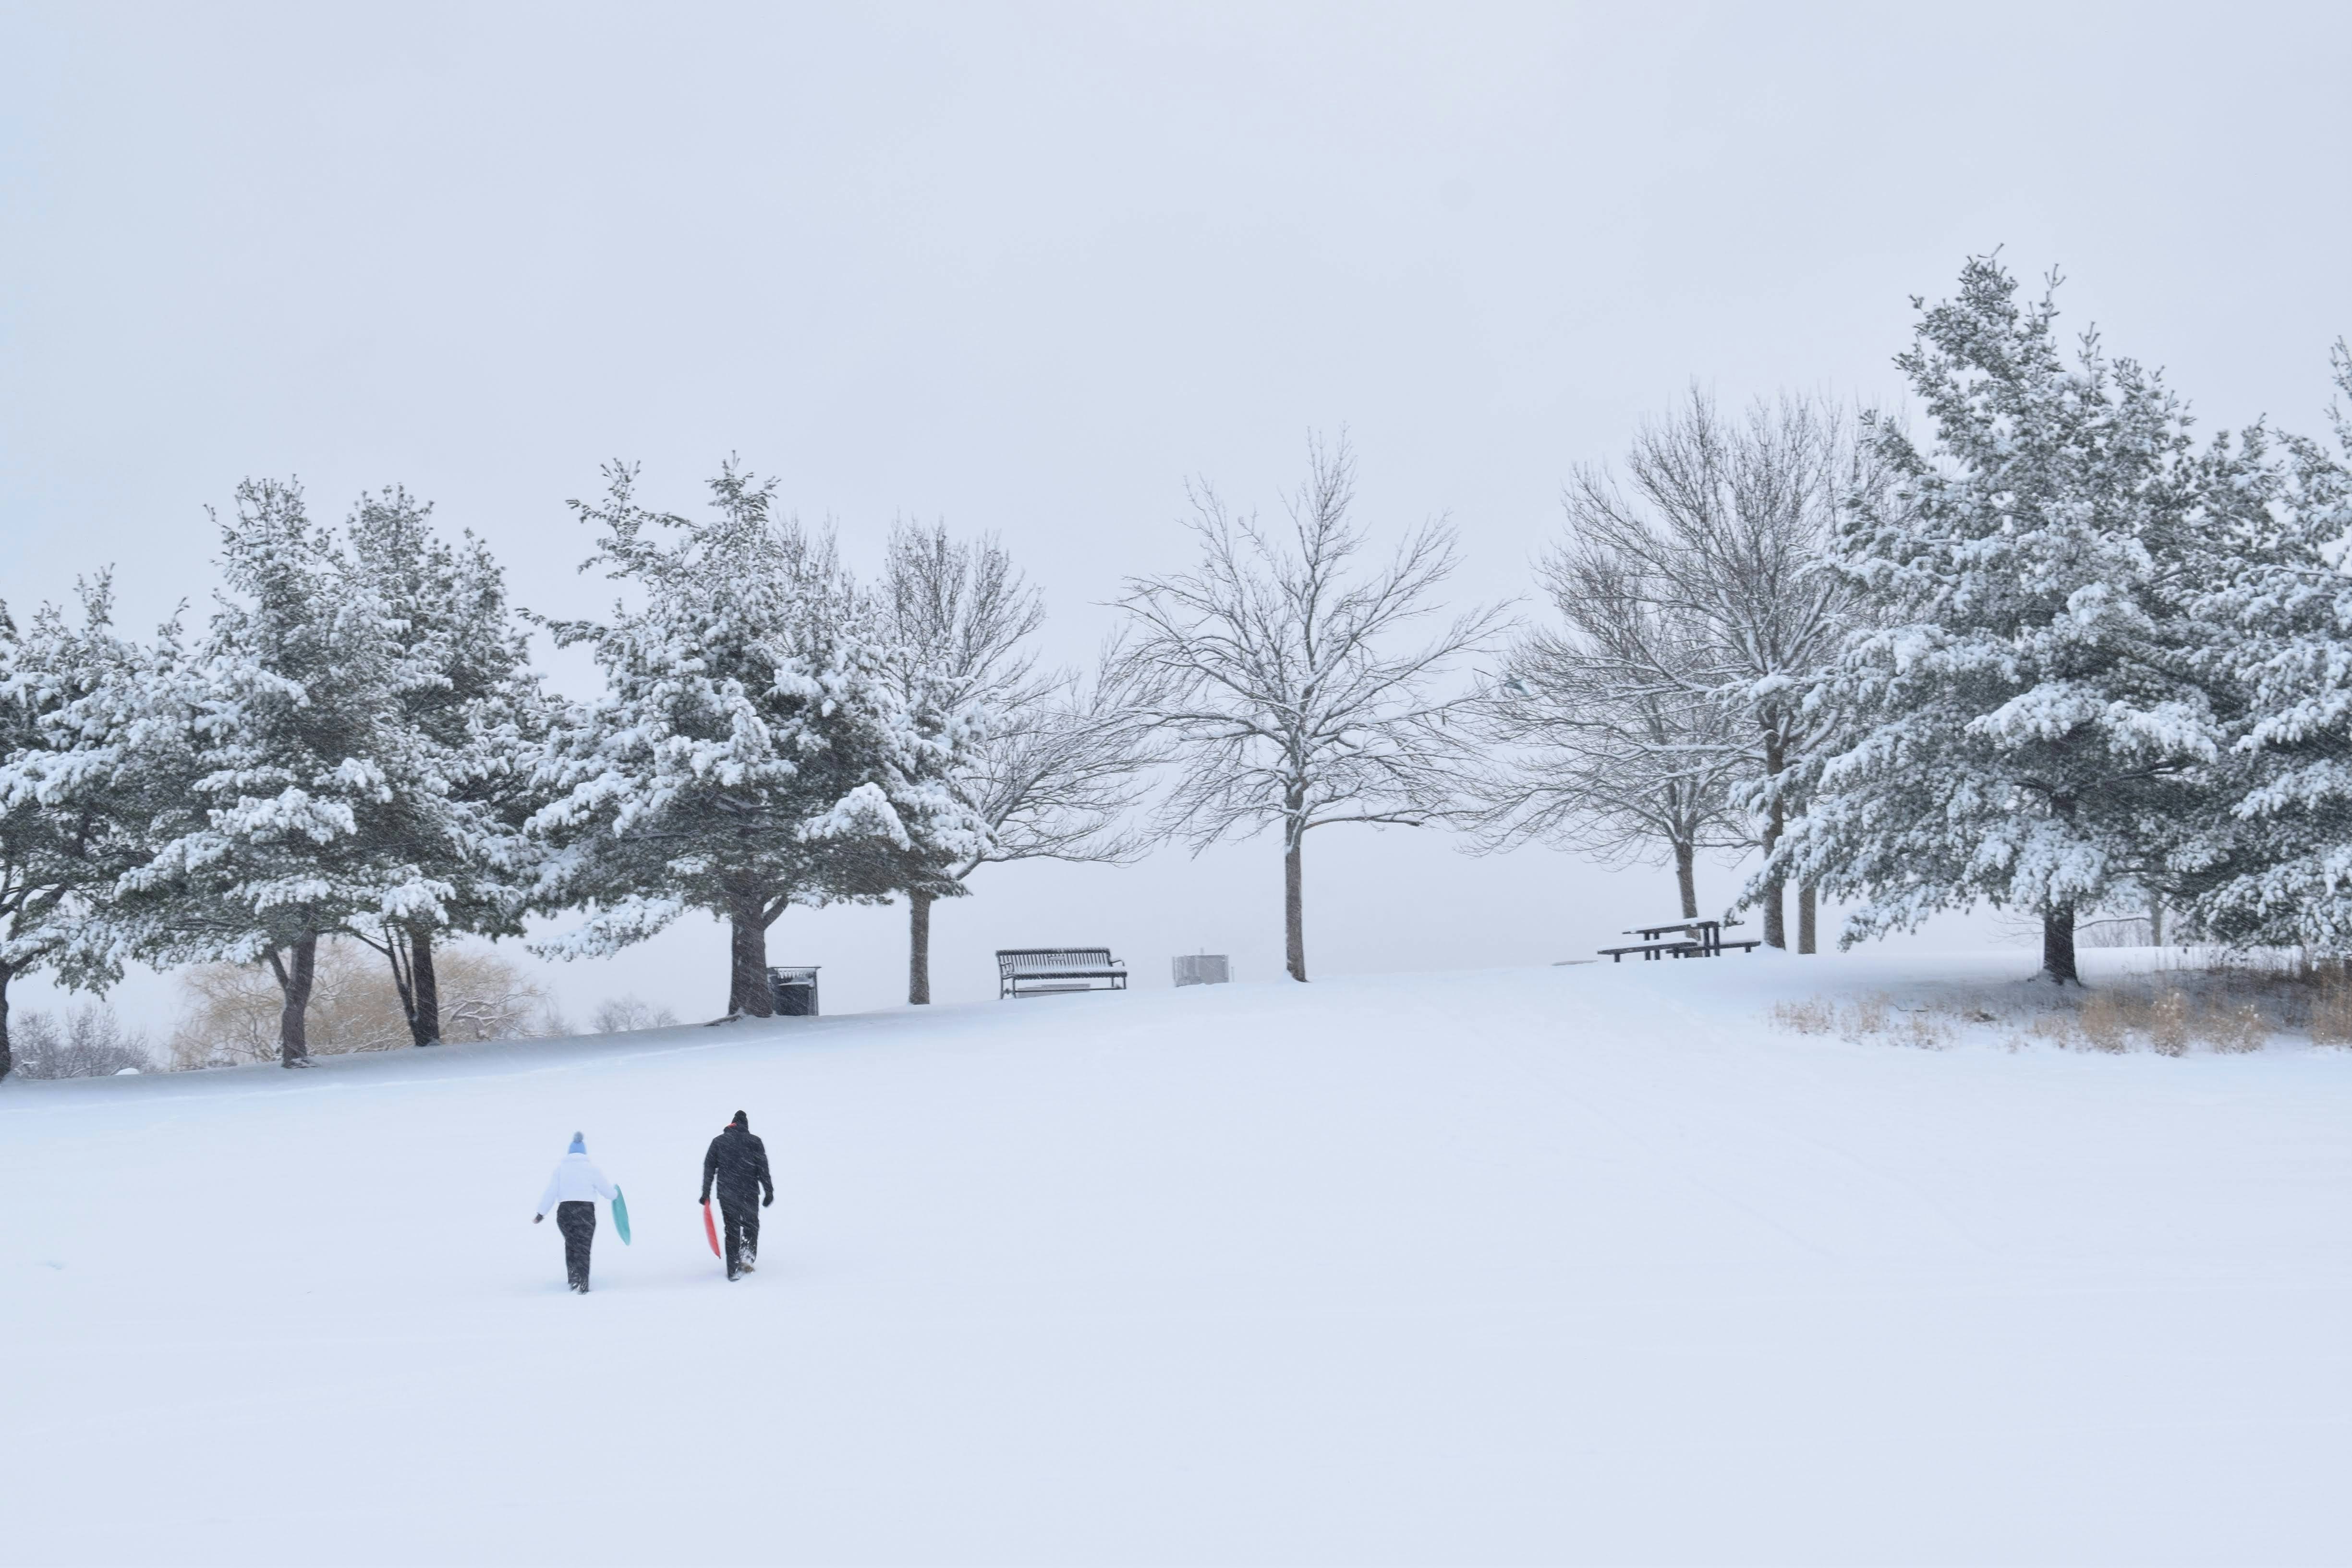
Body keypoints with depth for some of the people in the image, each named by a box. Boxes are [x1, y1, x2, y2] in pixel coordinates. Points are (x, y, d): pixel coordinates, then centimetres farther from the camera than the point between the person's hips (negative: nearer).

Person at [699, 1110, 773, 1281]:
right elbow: (763, 1168, -4)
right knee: (751, 1226, 18)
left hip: (726, 1194, 1)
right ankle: (747, 1255, -2)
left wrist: (706, 1193, 9)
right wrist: (769, 1191, -1)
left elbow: (709, 1169, 5)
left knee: (732, 1230, 7)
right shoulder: (754, 1142, 0)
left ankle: (734, 1270, 2)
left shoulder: (718, 1142, 7)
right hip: (750, 1193, -1)